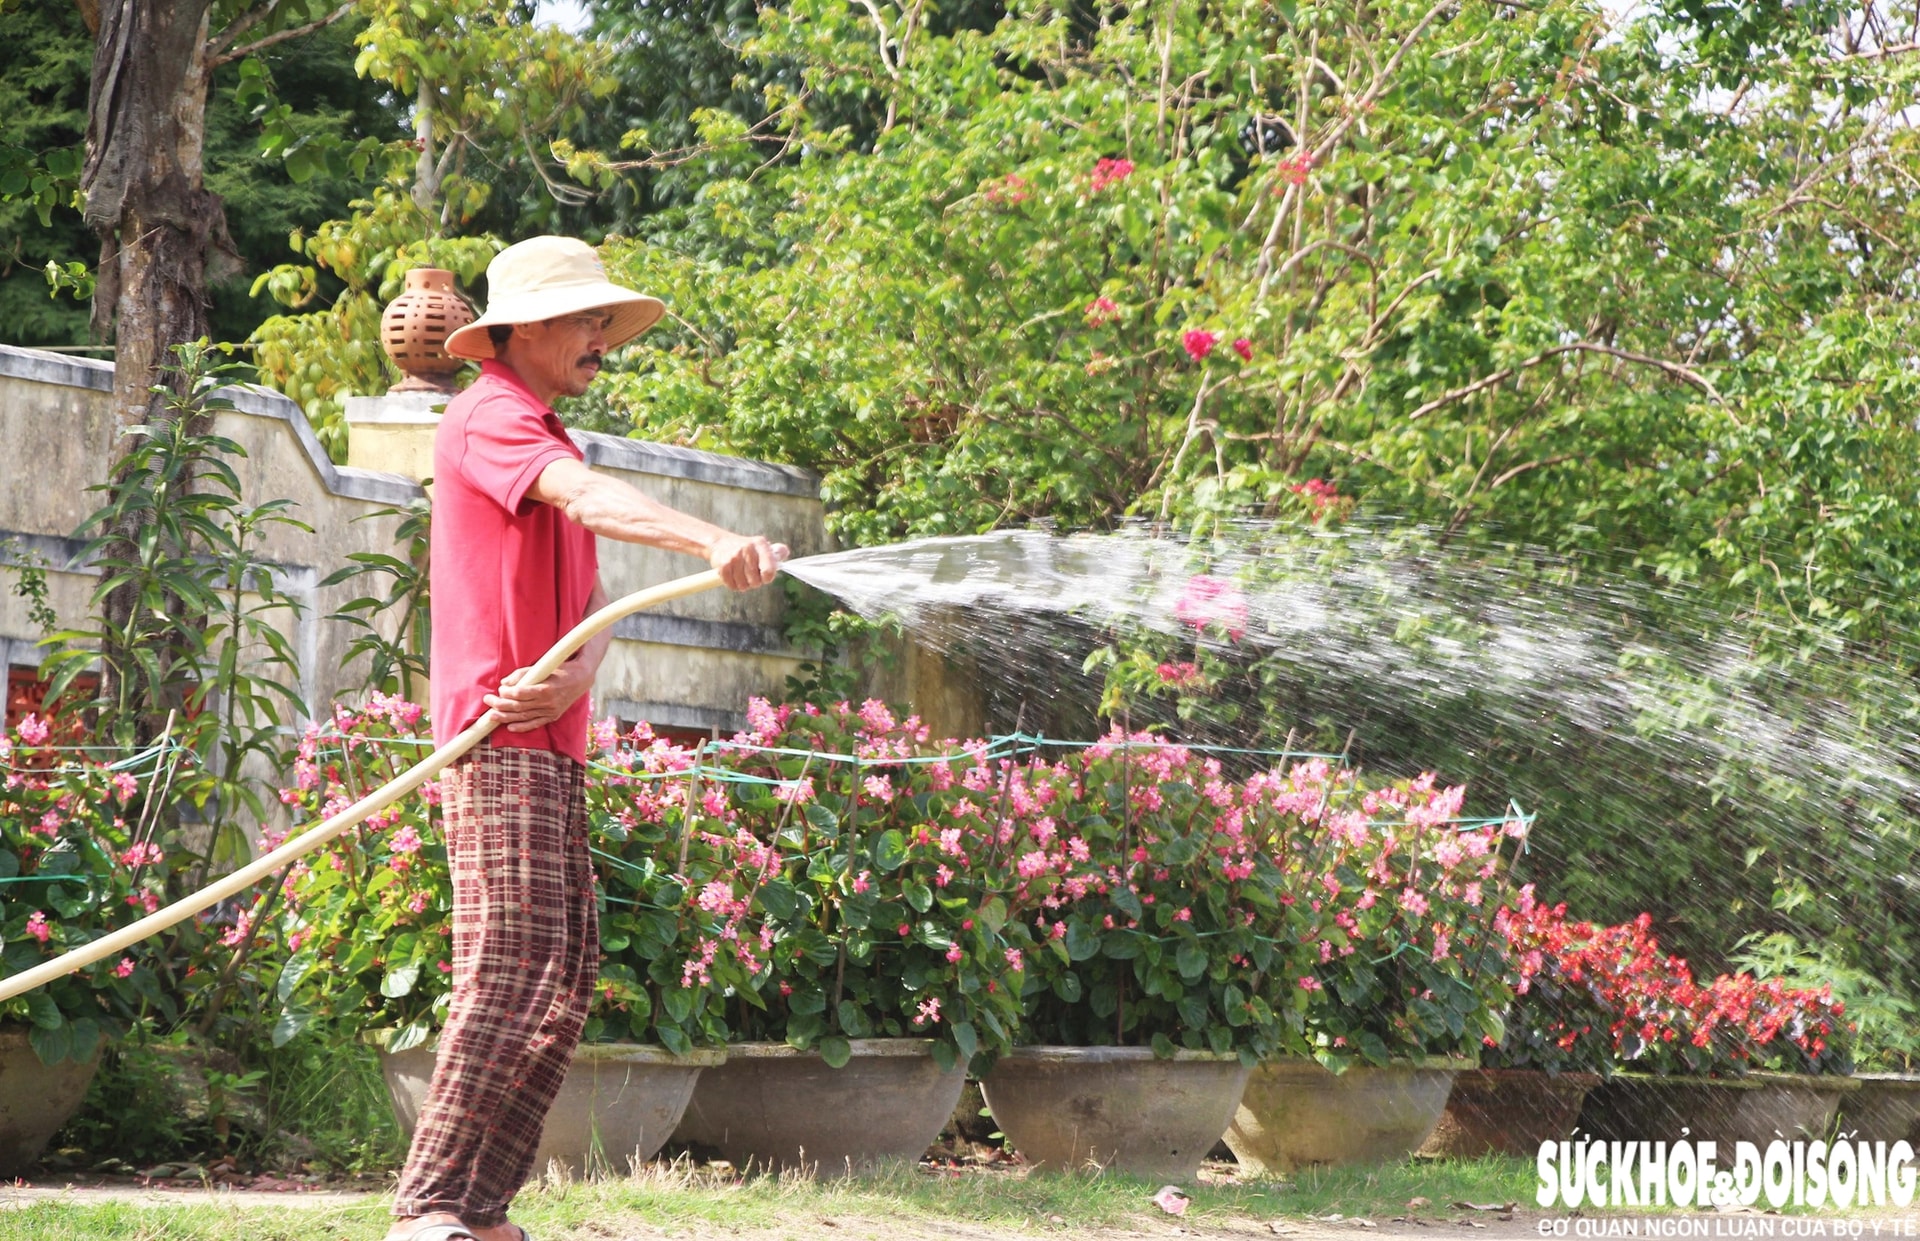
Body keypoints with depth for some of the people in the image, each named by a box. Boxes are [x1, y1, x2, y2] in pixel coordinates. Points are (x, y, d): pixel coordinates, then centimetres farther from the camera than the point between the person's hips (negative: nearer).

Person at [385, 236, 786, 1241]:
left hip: (550, 749, 10)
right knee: (512, 975, -16)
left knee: (563, 986, 8)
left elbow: (593, 607, 12)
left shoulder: (545, 442, 24)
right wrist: (713, 542, -43)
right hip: (499, 744, -10)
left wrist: (576, 672, -11)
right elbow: (591, 500, -28)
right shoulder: (488, 418, -6)